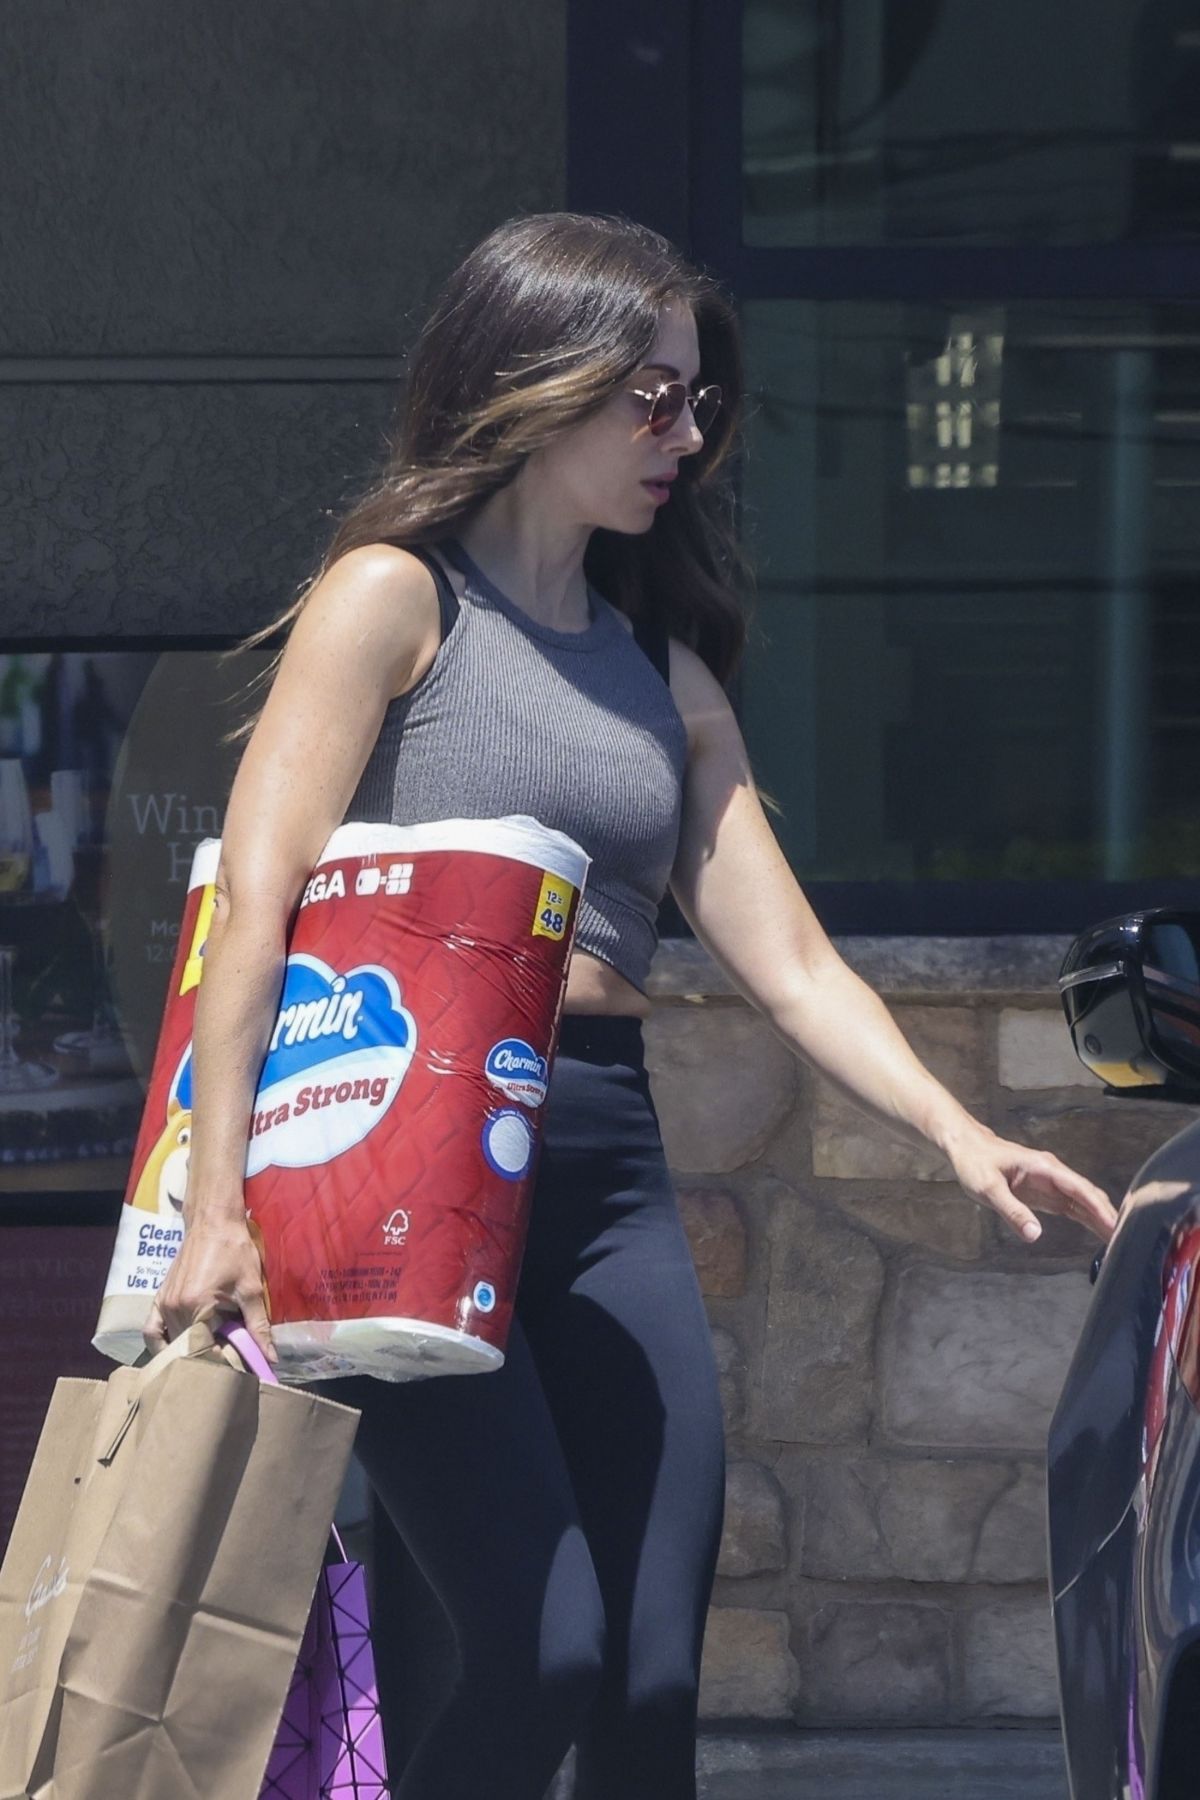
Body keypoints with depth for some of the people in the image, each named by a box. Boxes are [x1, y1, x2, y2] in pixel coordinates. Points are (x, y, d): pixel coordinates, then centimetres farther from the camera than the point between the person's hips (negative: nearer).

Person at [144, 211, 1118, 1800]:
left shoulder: (666, 674, 18)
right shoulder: (396, 597, 0)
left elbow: (791, 968, 12)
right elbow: (258, 899, -9)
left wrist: (961, 1135, -5)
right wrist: (218, 1205, -19)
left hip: (608, 1160, 6)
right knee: (543, 1657, -17)